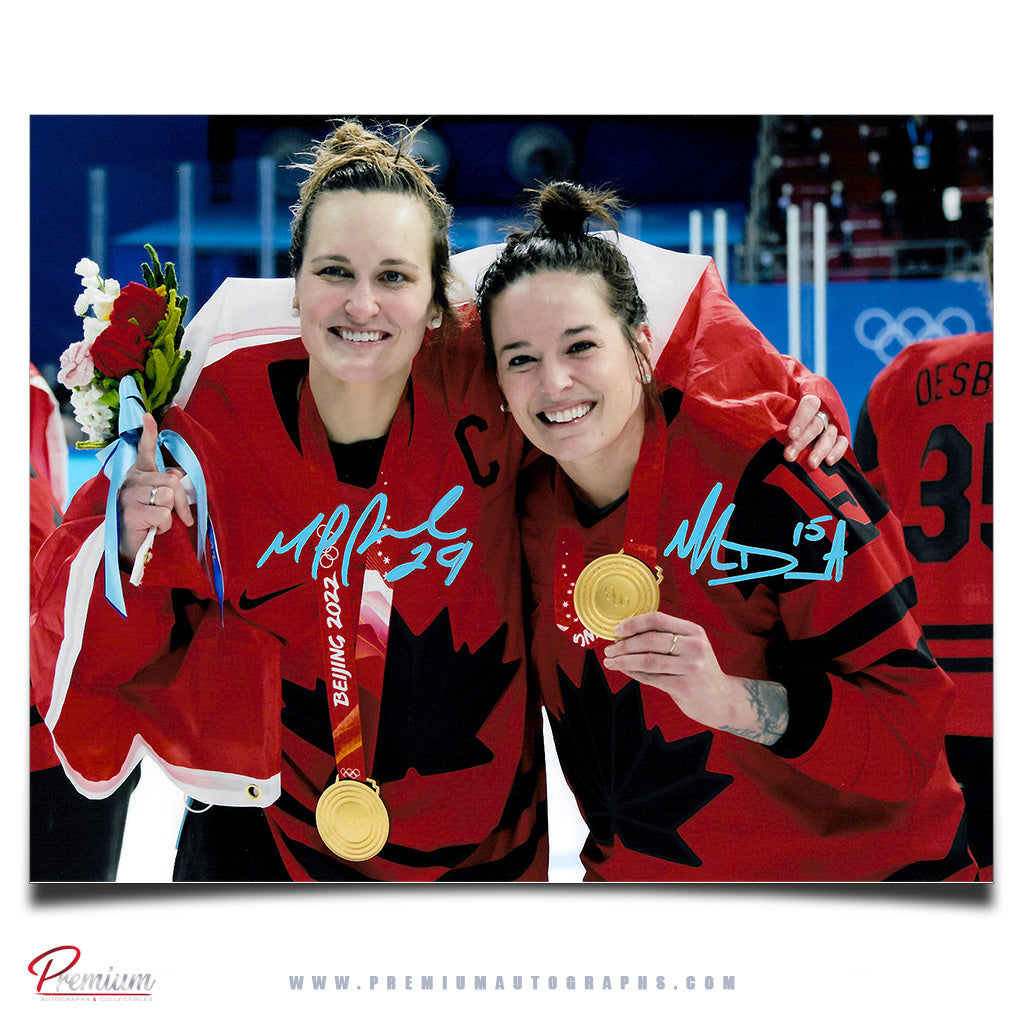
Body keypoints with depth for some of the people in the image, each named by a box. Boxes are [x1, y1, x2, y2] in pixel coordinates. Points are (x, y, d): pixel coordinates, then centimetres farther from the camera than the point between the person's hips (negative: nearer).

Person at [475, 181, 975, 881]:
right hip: (632, 873, 4)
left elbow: (912, 724, -21)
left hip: (844, 864, -4)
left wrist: (736, 701, -34)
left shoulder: (759, 475, -20)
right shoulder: (534, 509, -3)